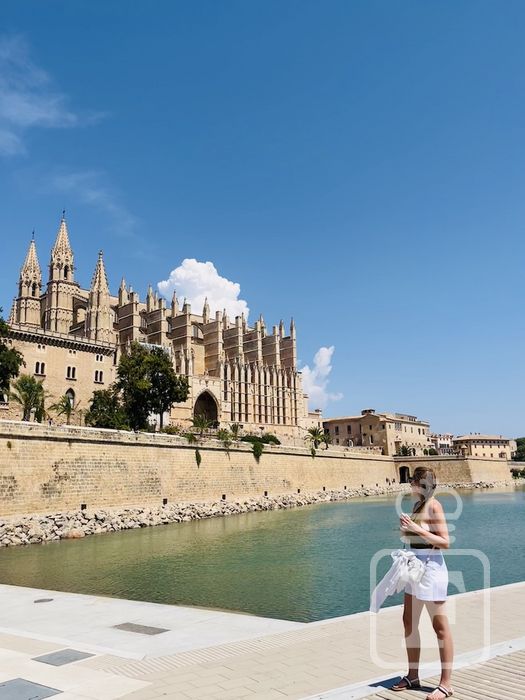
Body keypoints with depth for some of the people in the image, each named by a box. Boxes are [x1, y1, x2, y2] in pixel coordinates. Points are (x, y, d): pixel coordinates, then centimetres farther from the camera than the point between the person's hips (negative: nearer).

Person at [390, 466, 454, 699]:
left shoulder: (434, 506, -14)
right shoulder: (417, 505, 11)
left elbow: (445, 542, -18)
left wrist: (417, 529, -23)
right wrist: (405, 530, 1)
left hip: (431, 568, -9)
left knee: (440, 627, 1)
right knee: (409, 622, 15)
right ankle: (413, 676, 27)